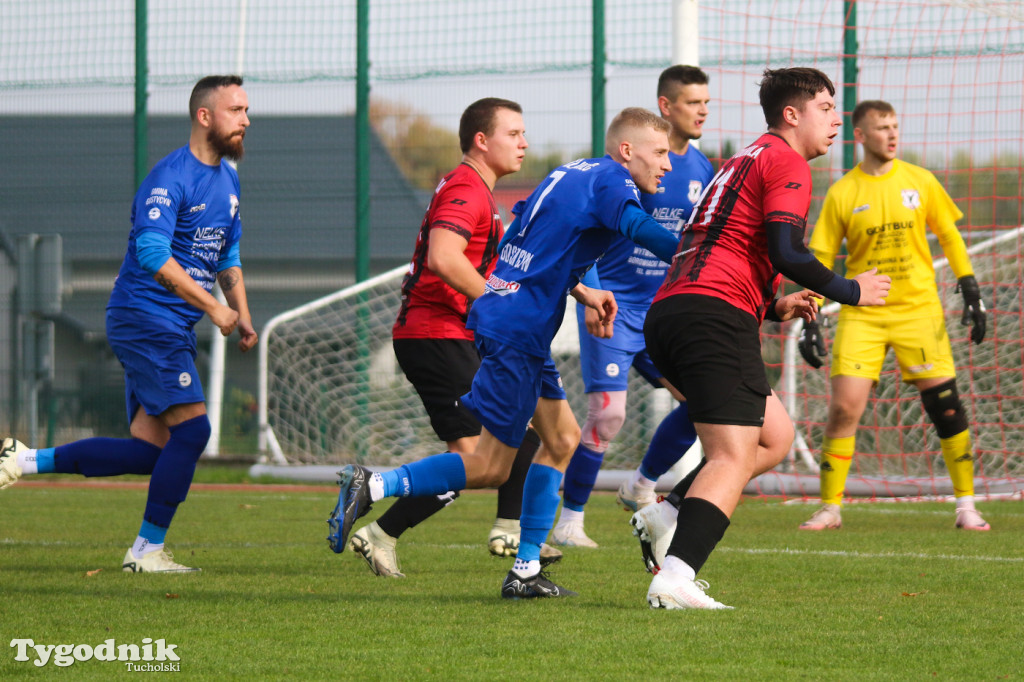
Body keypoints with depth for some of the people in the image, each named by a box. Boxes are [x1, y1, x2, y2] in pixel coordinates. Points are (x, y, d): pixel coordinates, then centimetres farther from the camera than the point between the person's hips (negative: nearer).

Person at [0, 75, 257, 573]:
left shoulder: (227, 178, 15)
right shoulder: (171, 177, -15)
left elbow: (228, 253, 27)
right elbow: (153, 253, -25)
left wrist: (242, 315, 13)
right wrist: (212, 307, -23)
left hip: (174, 330, 9)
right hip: (145, 320, -9)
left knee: (149, 450, 3)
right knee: (192, 429, -14)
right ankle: (147, 550, -4)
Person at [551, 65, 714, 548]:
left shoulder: (701, 169, 7)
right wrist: (591, 294, -20)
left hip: (663, 309, 6)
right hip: (613, 306, -6)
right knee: (608, 410, -15)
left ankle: (641, 487, 21)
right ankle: (569, 522, -3)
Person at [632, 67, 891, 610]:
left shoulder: (748, 160, 30)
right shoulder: (785, 162, -1)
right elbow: (785, 251, -15)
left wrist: (773, 308, 22)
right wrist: (849, 291, -2)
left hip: (668, 316, 10)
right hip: (716, 316, -10)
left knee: (775, 435, 17)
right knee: (733, 457, -14)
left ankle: (668, 517, 3)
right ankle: (676, 576, -30)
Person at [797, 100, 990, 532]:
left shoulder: (919, 181, 3)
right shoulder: (842, 194, 0)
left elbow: (949, 236, 11)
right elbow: (818, 260, 3)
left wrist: (971, 293, 3)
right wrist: (810, 323, -3)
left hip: (918, 309, 1)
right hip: (862, 314, -1)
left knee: (945, 405, -4)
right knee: (844, 407, -10)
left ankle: (966, 507, 6)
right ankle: (830, 508, 1)